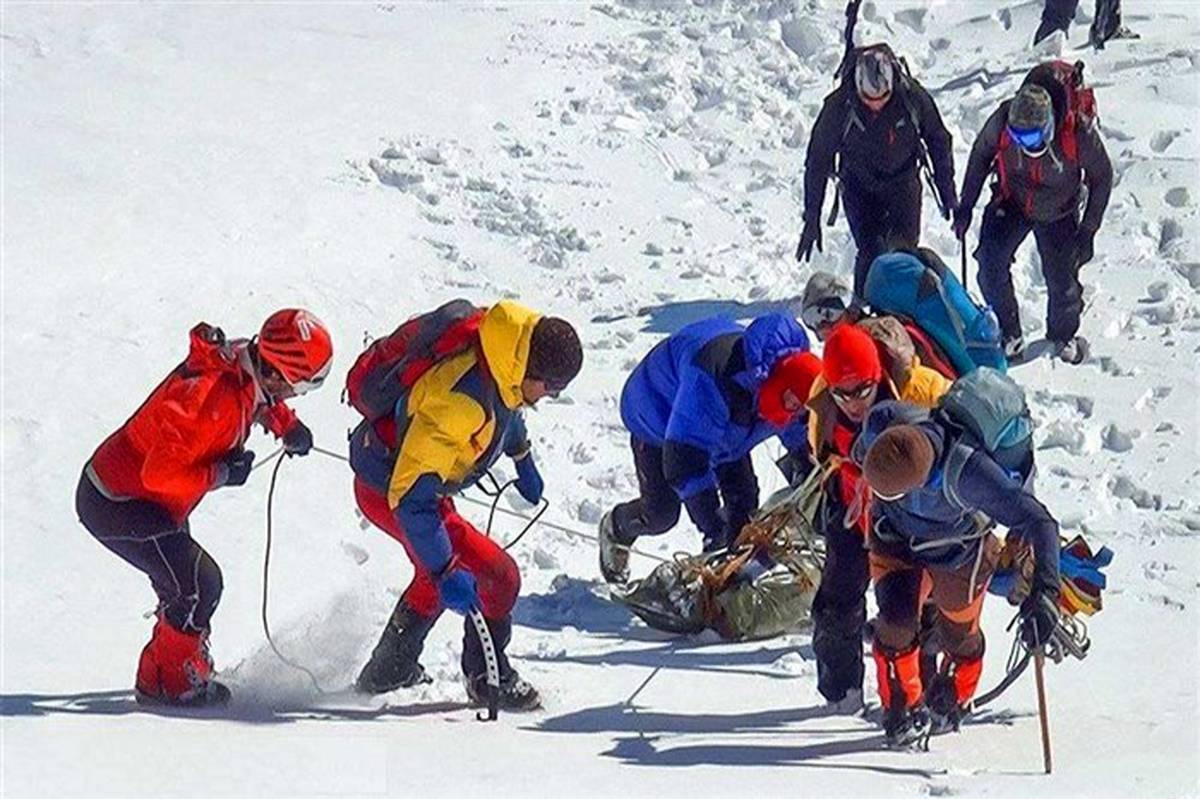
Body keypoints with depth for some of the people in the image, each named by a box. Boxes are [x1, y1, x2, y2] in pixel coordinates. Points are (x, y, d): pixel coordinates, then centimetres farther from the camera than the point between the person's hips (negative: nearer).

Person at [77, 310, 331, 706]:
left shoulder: (243, 367, -5)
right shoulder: (211, 396, -34)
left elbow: (261, 400, 23)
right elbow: (161, 474, -33)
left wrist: (287, 425, 8)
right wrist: (222, 474, -22)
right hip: (116, 505, -10)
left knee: (184, 587, 17)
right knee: (199, 584, -13)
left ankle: (158, 680, 29)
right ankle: (177, 684, 3)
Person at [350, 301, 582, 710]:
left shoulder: (502, 366, -11)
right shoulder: (458, 401, -38)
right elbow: (411, 496, -37)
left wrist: (522, 458, 32)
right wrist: (445, 573, -38)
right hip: (387, 491, -9)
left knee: (437, 571, 29)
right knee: (499, 576, -10)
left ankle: (389, 670, 44)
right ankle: (488, 677, 11)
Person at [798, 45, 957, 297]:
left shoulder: (913, 97, -23)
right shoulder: (839, 106, -26)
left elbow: (938, 142, -5)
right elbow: (818, 160, -16)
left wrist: (947, 193, 0)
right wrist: (811, 219, -15)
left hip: (903, 180, 1)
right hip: (860, 186, -1)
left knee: (905, 248, -10)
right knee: (870, 252, -12)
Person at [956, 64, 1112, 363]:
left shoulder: (1080, 133, -32)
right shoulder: (1003, 120, -29)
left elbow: (1102, 177, -13)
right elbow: (981, 155, -6)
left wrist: (1088, 230, -10)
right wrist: (966, 206, -2)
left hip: (1058, 213, -1)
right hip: (1011, 204, 1)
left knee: (1062, 278, 1)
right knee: (991, 263, -17)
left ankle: (1063, 335, 32)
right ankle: (1009, 332, 2)